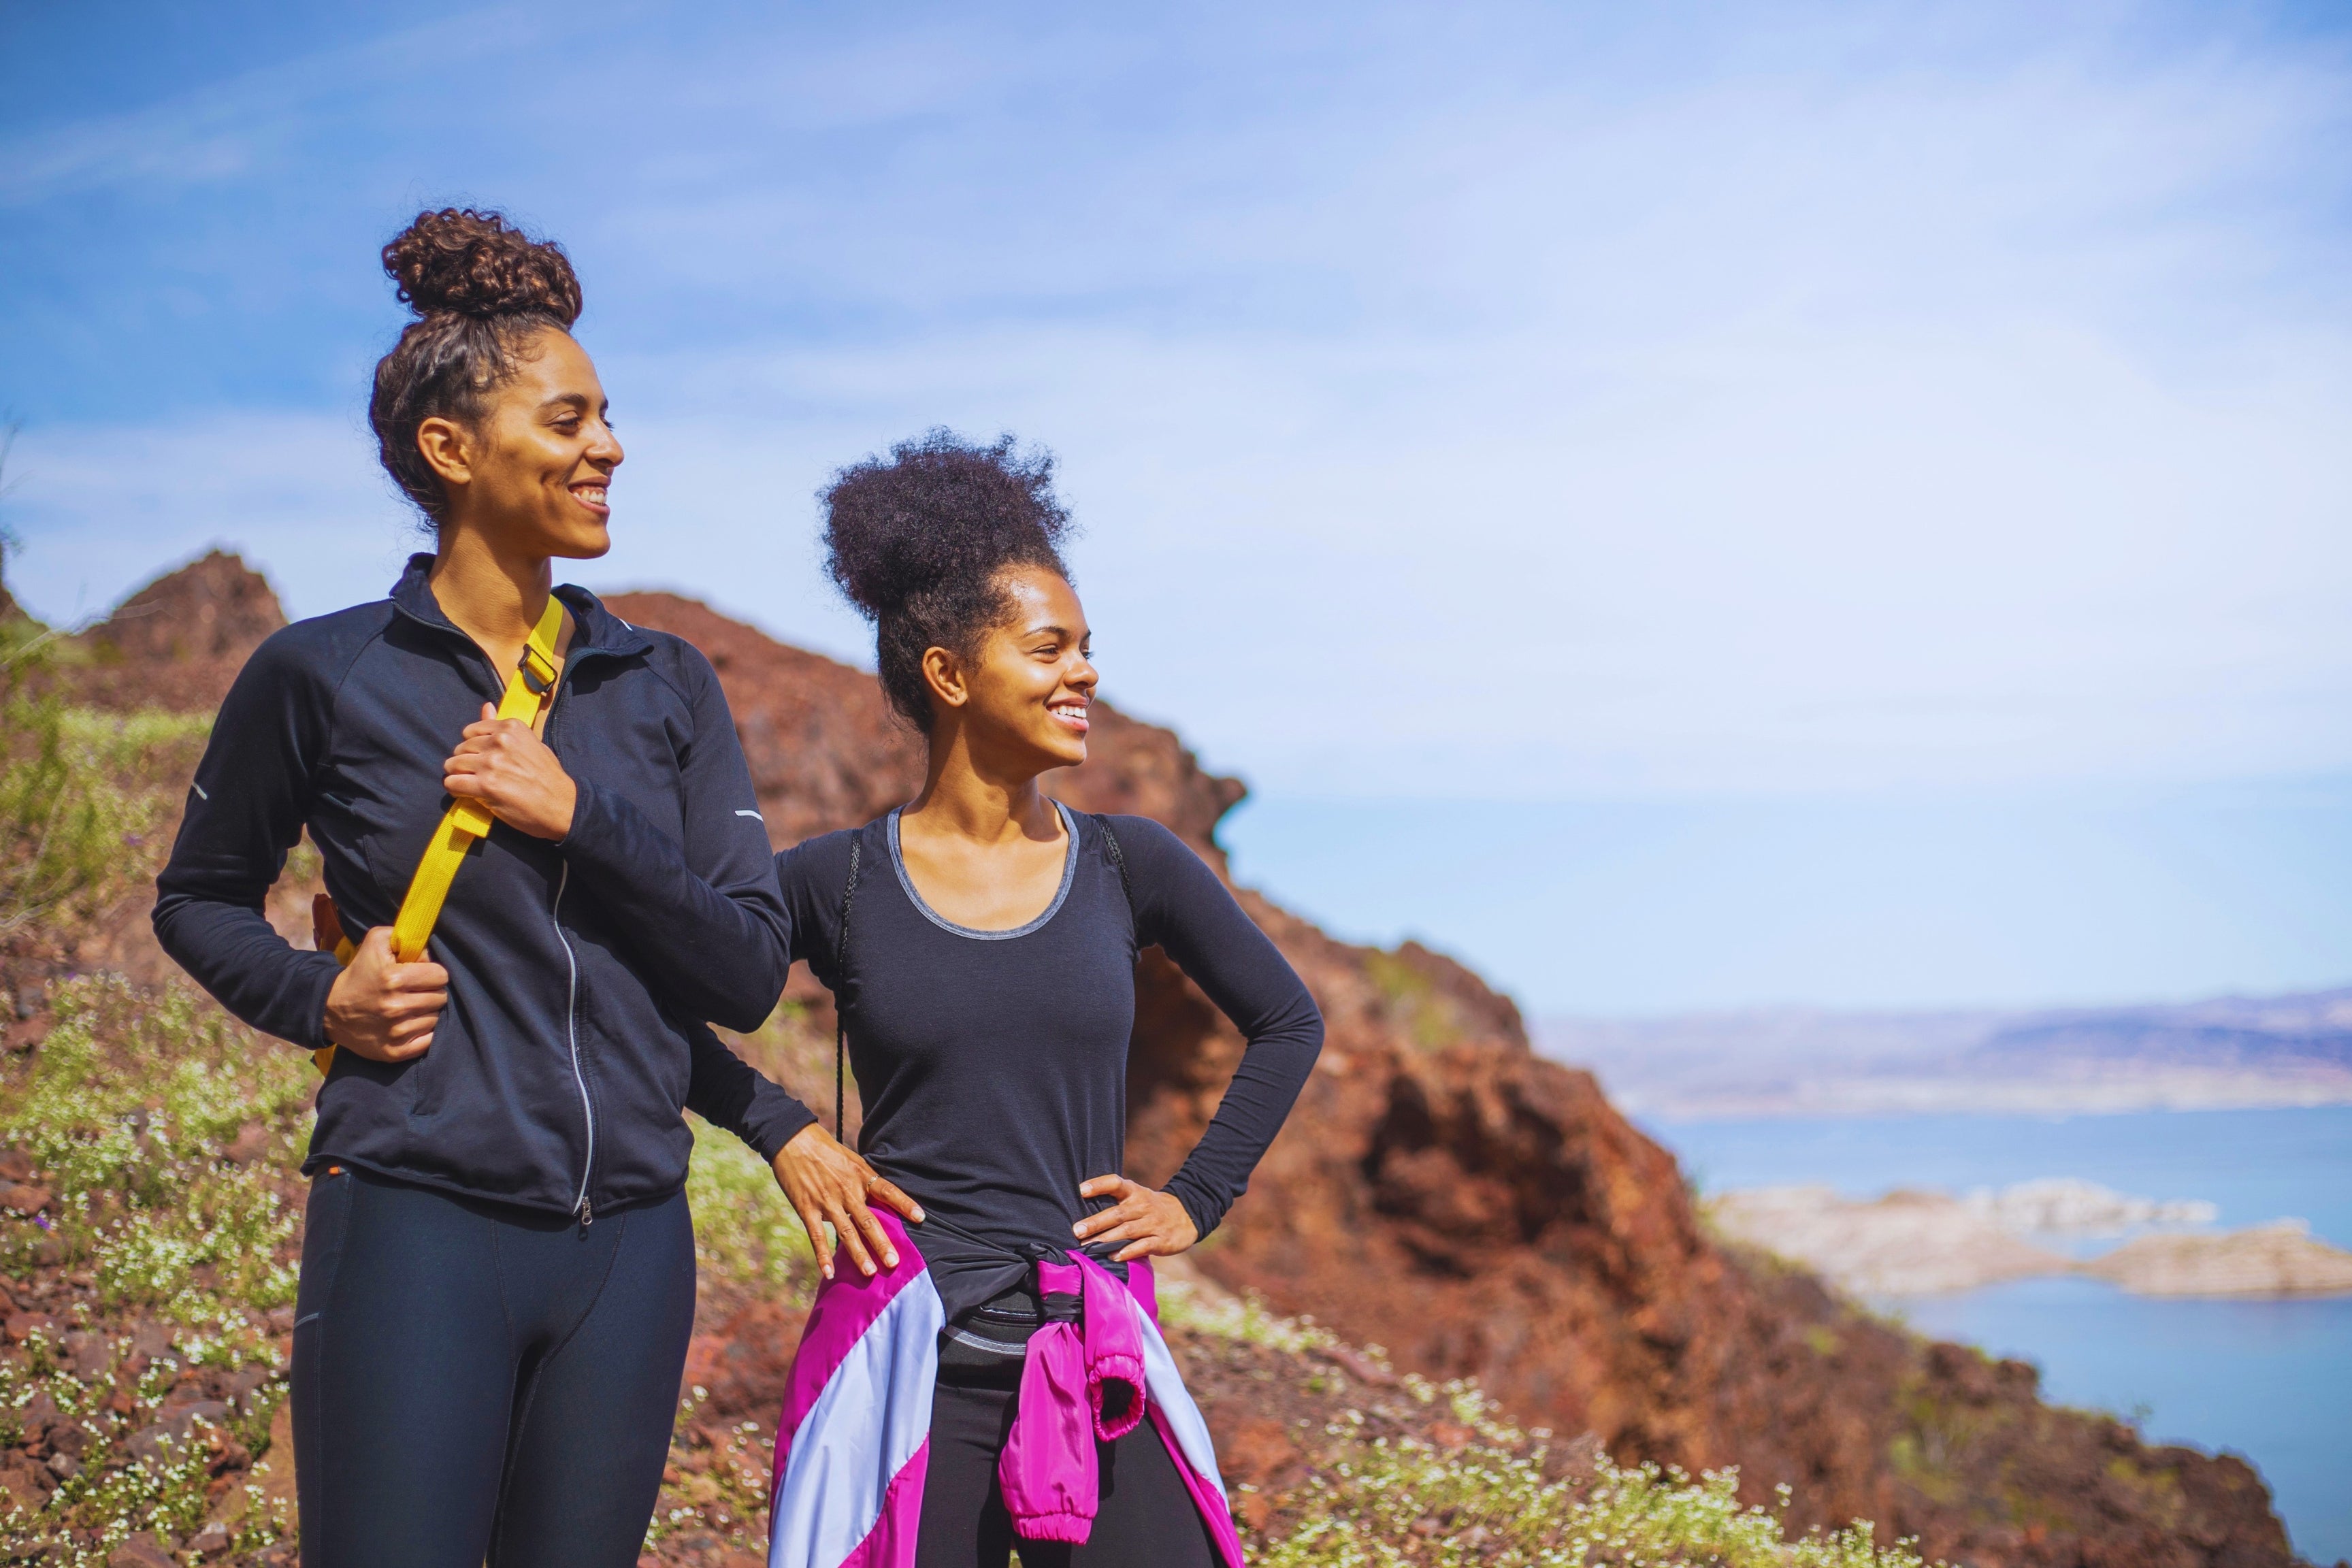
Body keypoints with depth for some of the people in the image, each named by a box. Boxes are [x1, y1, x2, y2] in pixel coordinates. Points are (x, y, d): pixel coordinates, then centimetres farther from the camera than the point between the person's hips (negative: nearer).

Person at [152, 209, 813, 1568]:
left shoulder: (664, 686, 8)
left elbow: (754, 971, 3)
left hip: (629, 1241, 4)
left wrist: (580, 816, -9)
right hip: (416, 1223, -3)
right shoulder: (324, 676, -1)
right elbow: (200, 899, 14)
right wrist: (318, 997, -5)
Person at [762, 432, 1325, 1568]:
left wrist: (1197, 1196, 10)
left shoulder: (1130, 867, 4)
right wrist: (783, 1137, -1)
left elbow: (1287, 1024, 17)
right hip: (909, 1366, -2)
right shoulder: (837, 883, -2)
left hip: (1094, 1366, 2)